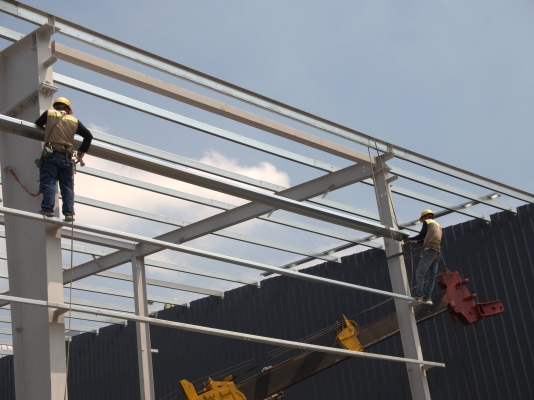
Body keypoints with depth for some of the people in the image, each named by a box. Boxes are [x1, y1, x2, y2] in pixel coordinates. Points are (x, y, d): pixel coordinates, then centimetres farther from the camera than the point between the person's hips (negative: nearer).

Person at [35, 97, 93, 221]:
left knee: (48, 182, -11)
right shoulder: (74, 120, 18)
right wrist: (82, 150, 28)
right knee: (67, 186, 3)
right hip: (67, 157, 3)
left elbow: (36, 126, 21)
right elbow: (88, 135, 18)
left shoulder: (49, 113, 11)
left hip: (51, 155, -3)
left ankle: (48, 208, -27)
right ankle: (69, 213, -7)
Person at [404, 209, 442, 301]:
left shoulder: (427, 222, 6)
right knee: (432, 275, 4)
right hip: (438, 251, 8)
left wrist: (410, 239, 16)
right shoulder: (438, 226, 29)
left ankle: (419, 294, -19)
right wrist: (415, 242, 36)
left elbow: (422, 235, 2)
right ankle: (427, 296, -3)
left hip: (429, 250, -8)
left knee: (420, 273, -10)